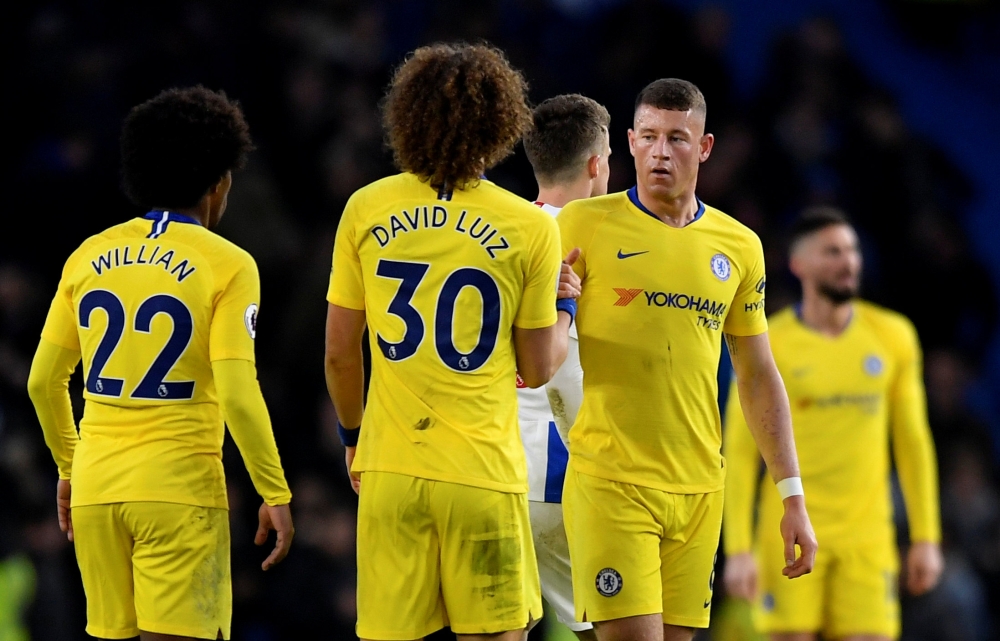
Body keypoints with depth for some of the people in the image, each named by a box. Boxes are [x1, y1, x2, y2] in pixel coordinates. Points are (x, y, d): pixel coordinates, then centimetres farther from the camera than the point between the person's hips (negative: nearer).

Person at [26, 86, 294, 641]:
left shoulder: (90, 257, 8)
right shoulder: (227, 266, -7)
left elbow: (43, 381, 11)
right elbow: (237, 395, -14)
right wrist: (275, 494, -6)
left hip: (97, 488, 5)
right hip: (180, 490, -5)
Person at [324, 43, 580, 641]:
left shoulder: (366, 210, 1)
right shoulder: (532, 228, -4)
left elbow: (339, 352, 7)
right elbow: (537, 370, 3)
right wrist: (564, 306, 21)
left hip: (389, 472, 2)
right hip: (484, 473, -2)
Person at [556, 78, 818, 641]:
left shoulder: (740, 246, 10)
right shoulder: (585, 224, -1)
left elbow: (759, 378, 16)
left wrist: (792, 495, 11)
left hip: (700, 488, 4)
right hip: (609, 482, -4)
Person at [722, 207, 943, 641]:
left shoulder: (893, 337, 7)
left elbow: (913, 442, 12)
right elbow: (739, 452, -2)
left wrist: (926, 538, 7)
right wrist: (738, 548, -9)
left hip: (867, 536, 2)